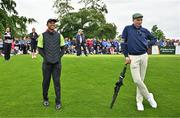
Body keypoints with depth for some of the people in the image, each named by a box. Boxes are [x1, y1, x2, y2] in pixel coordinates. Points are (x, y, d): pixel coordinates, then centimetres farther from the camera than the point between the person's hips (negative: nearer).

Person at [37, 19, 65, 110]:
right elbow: (40, 49, 3)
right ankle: (45, 99, 28)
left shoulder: (59, 35, 4)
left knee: (57, 82, -1)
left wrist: (59, 57, -2)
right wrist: (45, 58, -7)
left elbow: (63, 48, 10)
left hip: (57, 63, 1)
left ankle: (58, 102, 9)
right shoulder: (42, 36, 0)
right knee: (46, 81, 8)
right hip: (47, 63, 0)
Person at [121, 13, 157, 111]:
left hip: (144, 56, 3)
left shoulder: (144, 31, 9)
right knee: (137, 80, -10)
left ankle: (139, 101, 18)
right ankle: (148, 96, 11)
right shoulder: (127, 29, 3)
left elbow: (154, 39, 23)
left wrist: (147, 44, 2)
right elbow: (123, 43, 1)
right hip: (133, 57, -2)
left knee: (141, 79, 6)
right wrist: (126, 56, -5)